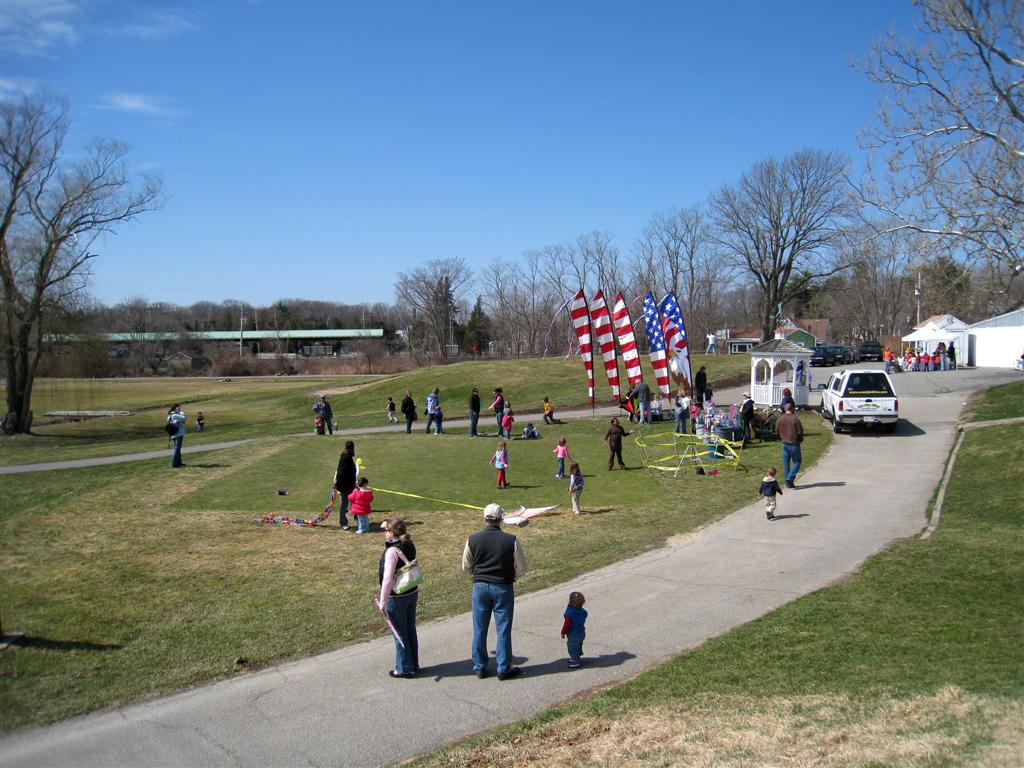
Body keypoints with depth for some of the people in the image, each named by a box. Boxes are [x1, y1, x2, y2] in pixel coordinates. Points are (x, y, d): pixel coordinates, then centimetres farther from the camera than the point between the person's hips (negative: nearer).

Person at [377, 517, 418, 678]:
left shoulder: (392, 551, -23)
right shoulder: (410, 546, 0)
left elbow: (388, 579, -25)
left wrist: (382, 602, -18)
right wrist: (387, 526, 14)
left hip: (397, 598, -8)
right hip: (412, 593, 8)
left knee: (400, 634, 8)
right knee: (410, 630, 19)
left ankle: (404, 669, 21)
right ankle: (413, 665, 31)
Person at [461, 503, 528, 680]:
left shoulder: (473, 540, -8)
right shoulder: (511, 540, -14)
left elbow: (466, 568, 2)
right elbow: (522, 568, -5)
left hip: (480, 586, 2)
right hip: (503, 588, -2)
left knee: (479, 629, 14)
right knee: (503, 630, 9)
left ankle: (479, 667, 23)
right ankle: (504, 669, 17)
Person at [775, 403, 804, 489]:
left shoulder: (779, 419, 2)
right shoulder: (795, 418, -13)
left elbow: (777, 432, 7)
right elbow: (800, 431, -13)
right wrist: (800, 439, 5)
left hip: (784, 444, 5)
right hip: (794, 444, -5)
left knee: (786, 463, 11)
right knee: (796, 462, 6)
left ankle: (788, 482, 14)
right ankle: (790, 478, -10)